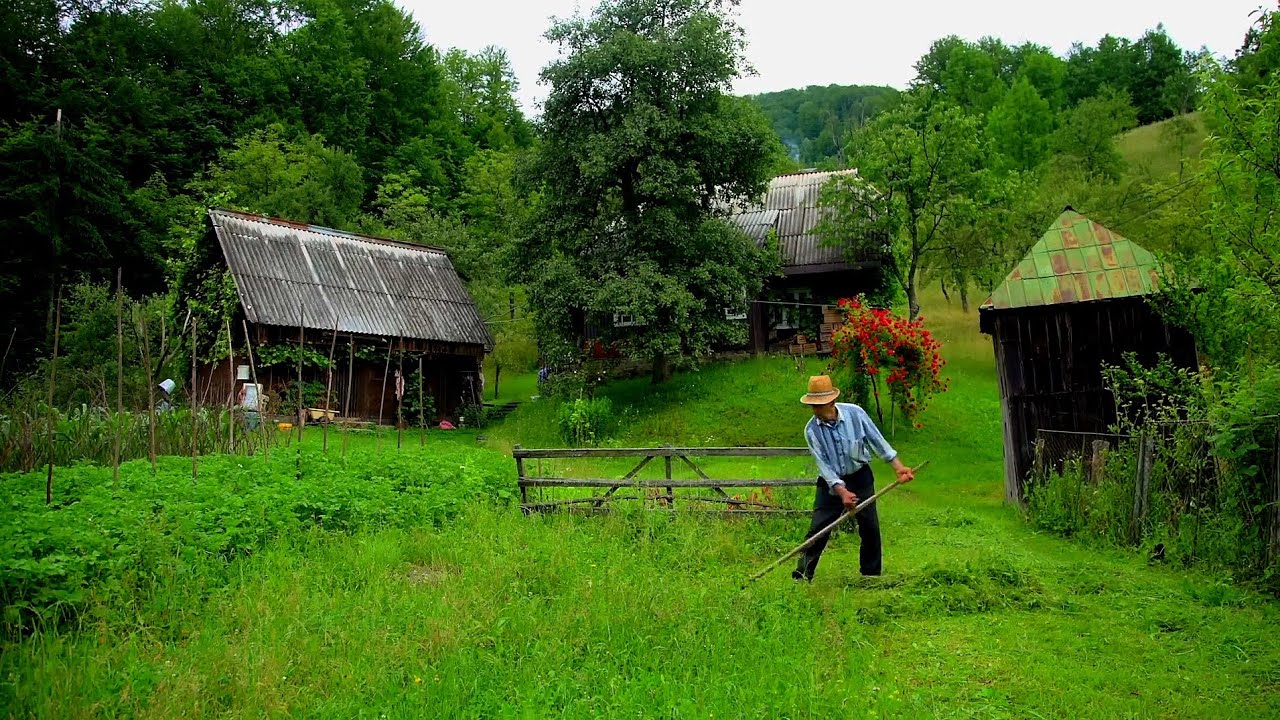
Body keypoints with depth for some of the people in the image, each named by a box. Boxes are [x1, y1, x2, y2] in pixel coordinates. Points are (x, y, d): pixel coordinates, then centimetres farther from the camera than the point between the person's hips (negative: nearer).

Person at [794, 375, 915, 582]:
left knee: (870, 528, 6)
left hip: (860, 477, 1)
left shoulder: (854, 413, -15)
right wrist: (842, 492, -26)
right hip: (831, 482, -1)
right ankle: (802, 575, 2)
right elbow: (823, 465, -17)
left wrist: (898, 466, -9)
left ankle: (872, 575, 21)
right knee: (817, 529, -5)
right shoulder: (811, 430, -16)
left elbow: (876, 440, -6)